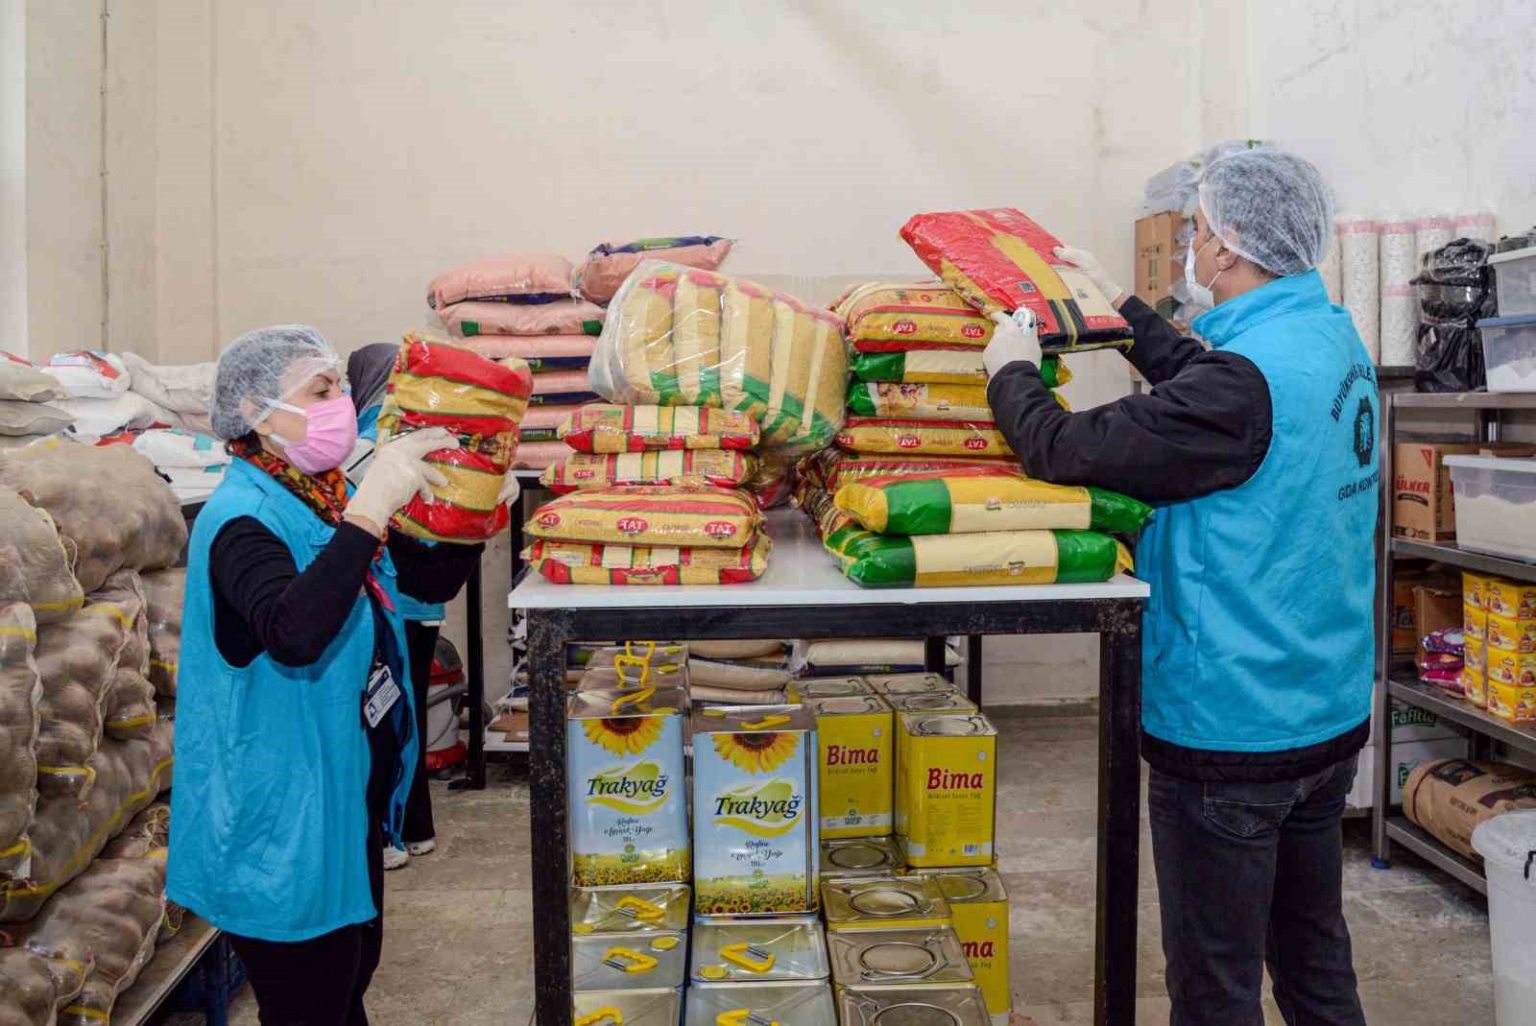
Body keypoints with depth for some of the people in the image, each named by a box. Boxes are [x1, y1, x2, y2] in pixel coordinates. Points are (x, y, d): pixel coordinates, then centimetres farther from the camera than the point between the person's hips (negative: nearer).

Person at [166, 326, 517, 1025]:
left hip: (352, 801, 9)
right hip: (284, 819, -9)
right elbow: (294, 633, -40)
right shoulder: (242, 519, -21)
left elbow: (427, 580, 14)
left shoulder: (327, 499, 5)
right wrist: (369, 509, -40)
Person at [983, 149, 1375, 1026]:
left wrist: (1012, 371, -4)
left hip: (1232, 731, -9)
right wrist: (1119, 303, 28)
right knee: (1315, 952, 24)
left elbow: (1063, 451, -24)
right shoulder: (1335, 338, 2)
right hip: (1333, 715, 9)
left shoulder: (1247, 380, -26)